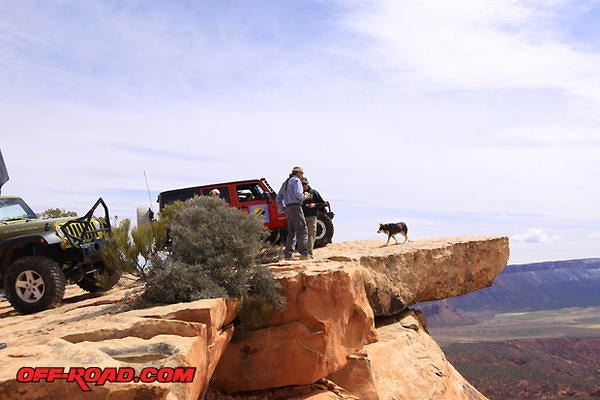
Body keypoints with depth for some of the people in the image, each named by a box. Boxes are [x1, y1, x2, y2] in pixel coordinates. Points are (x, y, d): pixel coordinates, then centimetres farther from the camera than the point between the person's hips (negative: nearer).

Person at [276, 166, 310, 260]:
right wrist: (305, 196, -1)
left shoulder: (286, 182, 23)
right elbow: (298, 194, -20)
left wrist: (283, 209, 19)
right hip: (296, 207, -9)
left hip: (288, 209, 9)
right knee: (302, 231, -8)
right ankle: (304, 253, -13)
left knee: (291, 232, 11)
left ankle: (288, 254, 7)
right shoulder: (296, 180, -4)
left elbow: (278, 198, 22)